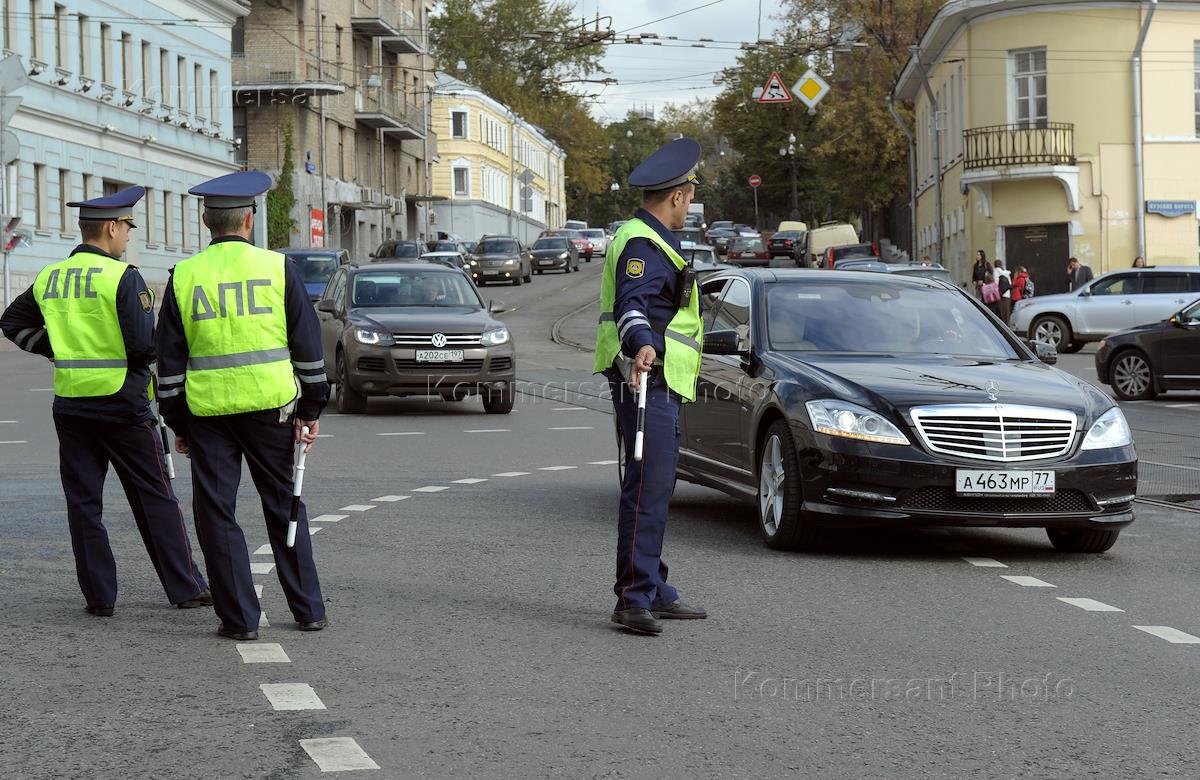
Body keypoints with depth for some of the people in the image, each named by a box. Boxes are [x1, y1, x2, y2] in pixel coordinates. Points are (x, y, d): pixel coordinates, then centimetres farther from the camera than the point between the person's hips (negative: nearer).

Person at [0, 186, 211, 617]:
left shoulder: (50, 278, 7)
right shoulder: (123, 276, -12)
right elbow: (145, 344, -18)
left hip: (70, 404, 5)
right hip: (122, 404, -5)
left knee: (83, 502, 8)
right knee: (155, 500, 4)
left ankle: (99, 595, 8)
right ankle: (186, 589, 9)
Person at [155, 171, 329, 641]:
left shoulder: (184, 276, 0)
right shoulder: (277, 268, -1)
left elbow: (170, 360, 3)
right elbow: (307, 345, 0)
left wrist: (177, 423, 10)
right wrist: (310, 410, 5)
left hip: (208, 413, 0)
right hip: (271, 407, 1)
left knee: (217, 515, 6)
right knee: (285, 508, 12)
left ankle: (239, 618, 5)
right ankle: (309, 611, 15)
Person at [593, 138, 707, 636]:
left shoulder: (647, 240, 20)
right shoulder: (642, 244, -14)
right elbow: (630, 302, -31)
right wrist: (641, 346, -50)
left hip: (658, 386, 11)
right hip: (648, 383, -11)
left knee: (655, 488, 15)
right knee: (647, 490, -15)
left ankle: (653, 594, 22)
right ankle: (634, 599, -18)